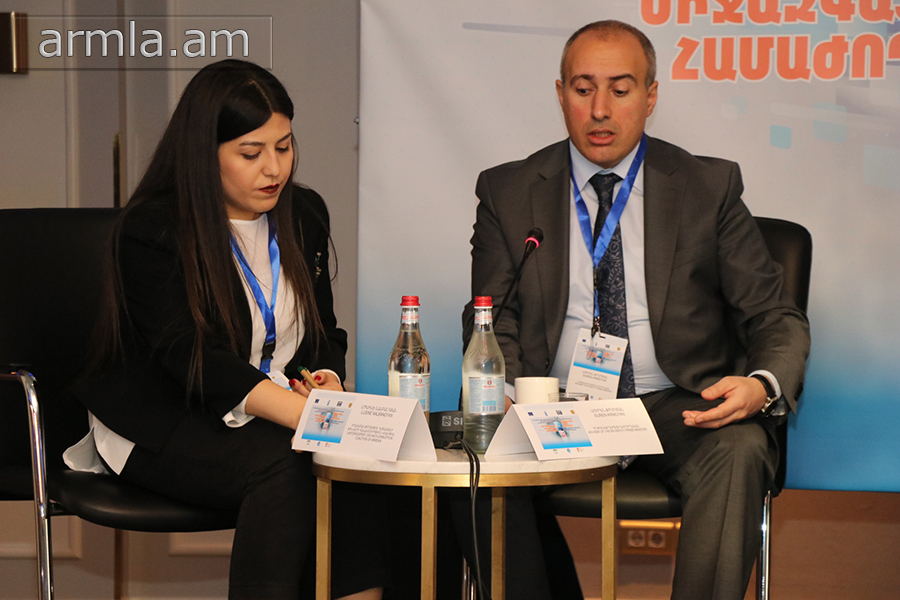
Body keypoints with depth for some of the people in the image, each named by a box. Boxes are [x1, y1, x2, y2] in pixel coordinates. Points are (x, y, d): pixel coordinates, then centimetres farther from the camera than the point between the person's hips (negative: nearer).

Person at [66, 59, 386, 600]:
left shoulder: (305, 215, 7)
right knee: (284, 464, -33)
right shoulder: (151, 229, -12)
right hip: (162, 426, -5)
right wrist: (308, 413, -36)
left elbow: (325, 334, 15)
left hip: (277, 417, 5)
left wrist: (328, 380, -11)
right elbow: (192, 357, -23)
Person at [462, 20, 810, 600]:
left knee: (739, 451, -33)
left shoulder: (709, 187, 7)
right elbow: (494, 322, 6)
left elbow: (777, 318, 5)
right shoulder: (508, 192, 10)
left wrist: (763, 386, -19)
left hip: (676, 410, 0)